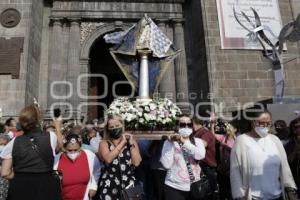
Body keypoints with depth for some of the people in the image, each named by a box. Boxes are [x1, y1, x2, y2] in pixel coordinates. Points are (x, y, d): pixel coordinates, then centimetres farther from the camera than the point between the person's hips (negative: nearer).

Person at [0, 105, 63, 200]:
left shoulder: (14, 142, -4)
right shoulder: (51, 137, -8)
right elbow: (59, 145, 17)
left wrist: (21, 178, 12)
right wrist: (58, 127, 31)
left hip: (20, 188, 1)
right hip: (45, 187, -1)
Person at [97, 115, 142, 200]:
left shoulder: (131, 142, 4)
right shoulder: (104, 143, 1)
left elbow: (136, 163, -7)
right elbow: (108, 159, -18)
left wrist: (131, 144, -10)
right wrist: (122, 143, -12)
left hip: (128, 184, 1)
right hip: (109, 186, -1)